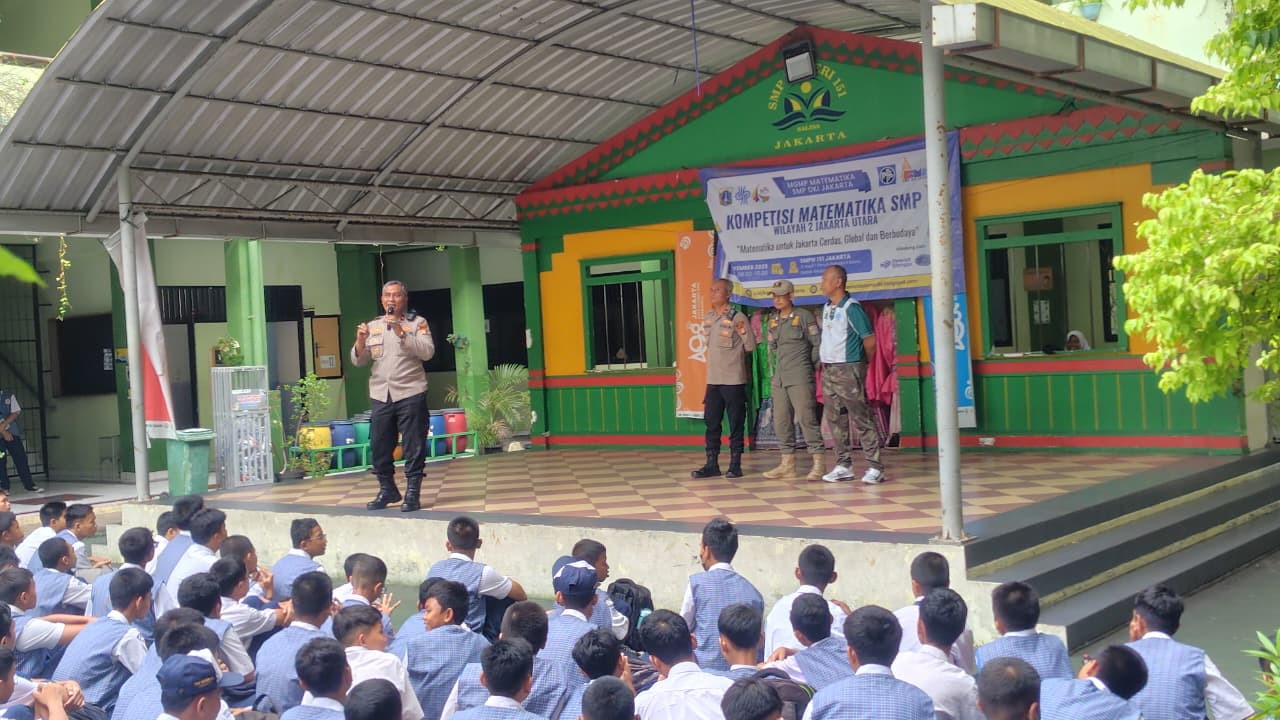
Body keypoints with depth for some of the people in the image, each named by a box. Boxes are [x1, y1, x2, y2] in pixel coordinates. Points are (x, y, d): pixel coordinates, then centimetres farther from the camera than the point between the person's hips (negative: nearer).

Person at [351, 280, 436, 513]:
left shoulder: (417, 323, 3)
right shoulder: (373, 326, 14)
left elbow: (427, 352, -12)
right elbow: (358, 361, 14)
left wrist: (401, 332, -19)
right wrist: (360, 341, -6)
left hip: (410, 394, -4)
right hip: (381, 395, 4)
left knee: (414, 447, -3)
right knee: (379, 447, 8)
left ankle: (412, 493, 4)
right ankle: (387, 489, 23)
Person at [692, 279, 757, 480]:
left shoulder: (738, 318, -9)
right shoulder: (707, 318, 10)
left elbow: (751, 347, -10)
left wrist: (744, 331, -27)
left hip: (734, 380, -6)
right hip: (713, 380, 6)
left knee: (735, 424, 1)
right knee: (711, 424, 7)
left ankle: (735, 465, 7)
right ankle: (712, 465, 12)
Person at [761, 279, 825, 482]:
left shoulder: (804, 316, -3)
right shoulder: (773, 320, 15)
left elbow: (817, 344, -2)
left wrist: (809, 366, 0)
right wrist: (775, 369, 13)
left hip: (800, 378, -7)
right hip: (779, 379, 7)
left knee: (807, 418, -9)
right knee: (781, 421, 7)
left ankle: (818, 462, -6)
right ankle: (787, 463, 14)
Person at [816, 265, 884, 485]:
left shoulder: (851, 307, -12)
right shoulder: (827, 308, 12)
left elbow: (870, 340, -11)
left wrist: (859, 363, 2)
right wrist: (825, 363, 13)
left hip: (849, 370, -8)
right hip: (828, 369, 8)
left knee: (861, 418, -6)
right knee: (834, 419, 10)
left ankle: (874, 467, -4)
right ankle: (843, 465, 17)